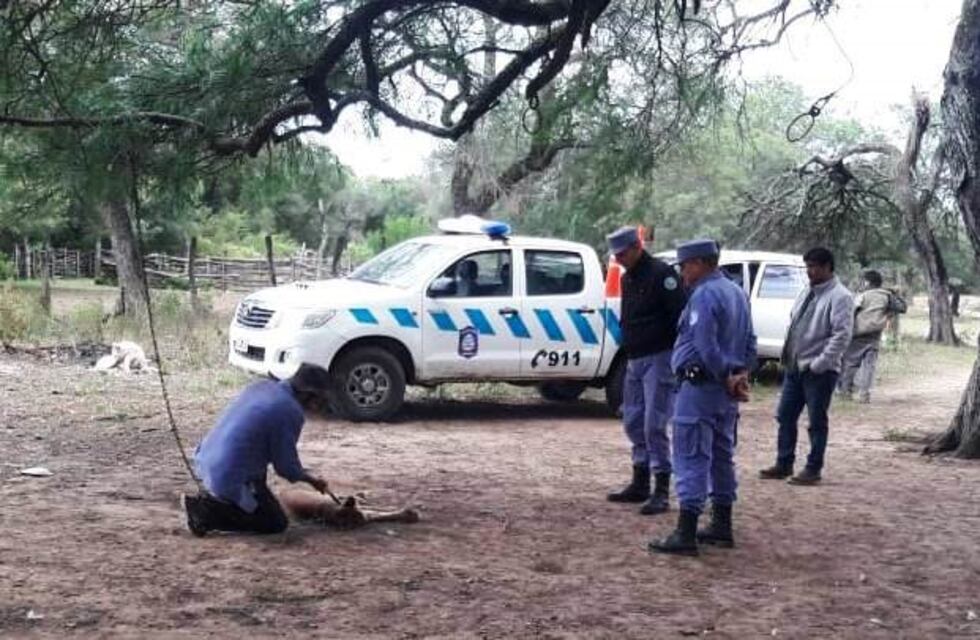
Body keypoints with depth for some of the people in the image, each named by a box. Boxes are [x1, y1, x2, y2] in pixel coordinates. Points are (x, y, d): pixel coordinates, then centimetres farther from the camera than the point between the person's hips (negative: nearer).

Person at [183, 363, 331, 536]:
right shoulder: (291, 412, -16)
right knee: (277, 523, 7)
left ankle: (211, 498, 19)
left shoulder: (262, 385, 7)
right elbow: (286, 467, -8)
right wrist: (310, 479, 13)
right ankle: (209, 512, -5)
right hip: (229, 480, -8)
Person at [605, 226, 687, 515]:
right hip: (635, 361, 9)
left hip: (659, 359, -9)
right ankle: (640, 484, 22)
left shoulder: (661, 273, -12)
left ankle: (661, 491, -6)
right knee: (634, 423, 12)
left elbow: (680, 315, -18)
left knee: (654, 425, -11)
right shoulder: (627, 278, 16)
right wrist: (628, 355, 18)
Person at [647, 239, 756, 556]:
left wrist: (726, 377, -13)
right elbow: (750, 342, 17)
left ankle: (686, 534, -10)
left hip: (701, 386, -10)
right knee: (721, 456, 16)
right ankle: (722, 527, 23)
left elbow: (706, 346, -23)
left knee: (692, 459, -9)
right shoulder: (736, 293, 15)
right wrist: (741, 374, 7)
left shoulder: (704, 295, -16)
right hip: (727, 390, 10)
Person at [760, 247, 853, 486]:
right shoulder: (806, 293, 13)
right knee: (785, 417, 12)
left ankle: (813, 469, 11)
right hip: (794, 367, 8)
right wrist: (787, 355, 10)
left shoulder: (839, 297, -12)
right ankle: (784, 464, 22)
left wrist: (819, 364, -19)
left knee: (817, 422, 2)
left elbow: (842, 335, -19)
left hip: (819, 371, -8)